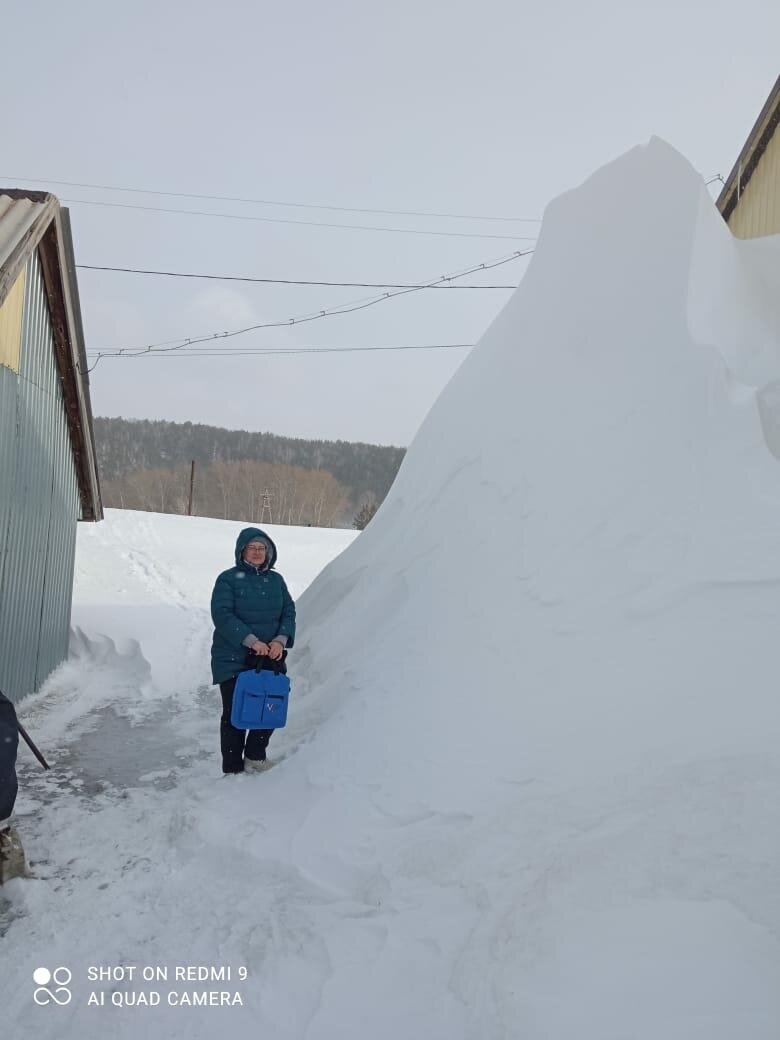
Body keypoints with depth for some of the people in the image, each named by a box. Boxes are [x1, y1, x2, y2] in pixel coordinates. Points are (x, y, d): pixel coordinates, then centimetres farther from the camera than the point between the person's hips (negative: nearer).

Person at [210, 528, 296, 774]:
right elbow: (222, 615, -15)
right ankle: (233, 769, 16)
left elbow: (289, 613, 8)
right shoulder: (228, 579, -5)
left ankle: (255, 757, 28)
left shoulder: (275, 580, 10)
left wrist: (281, 639, -11)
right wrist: (251, 640, -23)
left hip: (270, 660, 4)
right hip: (233, 660, -4)